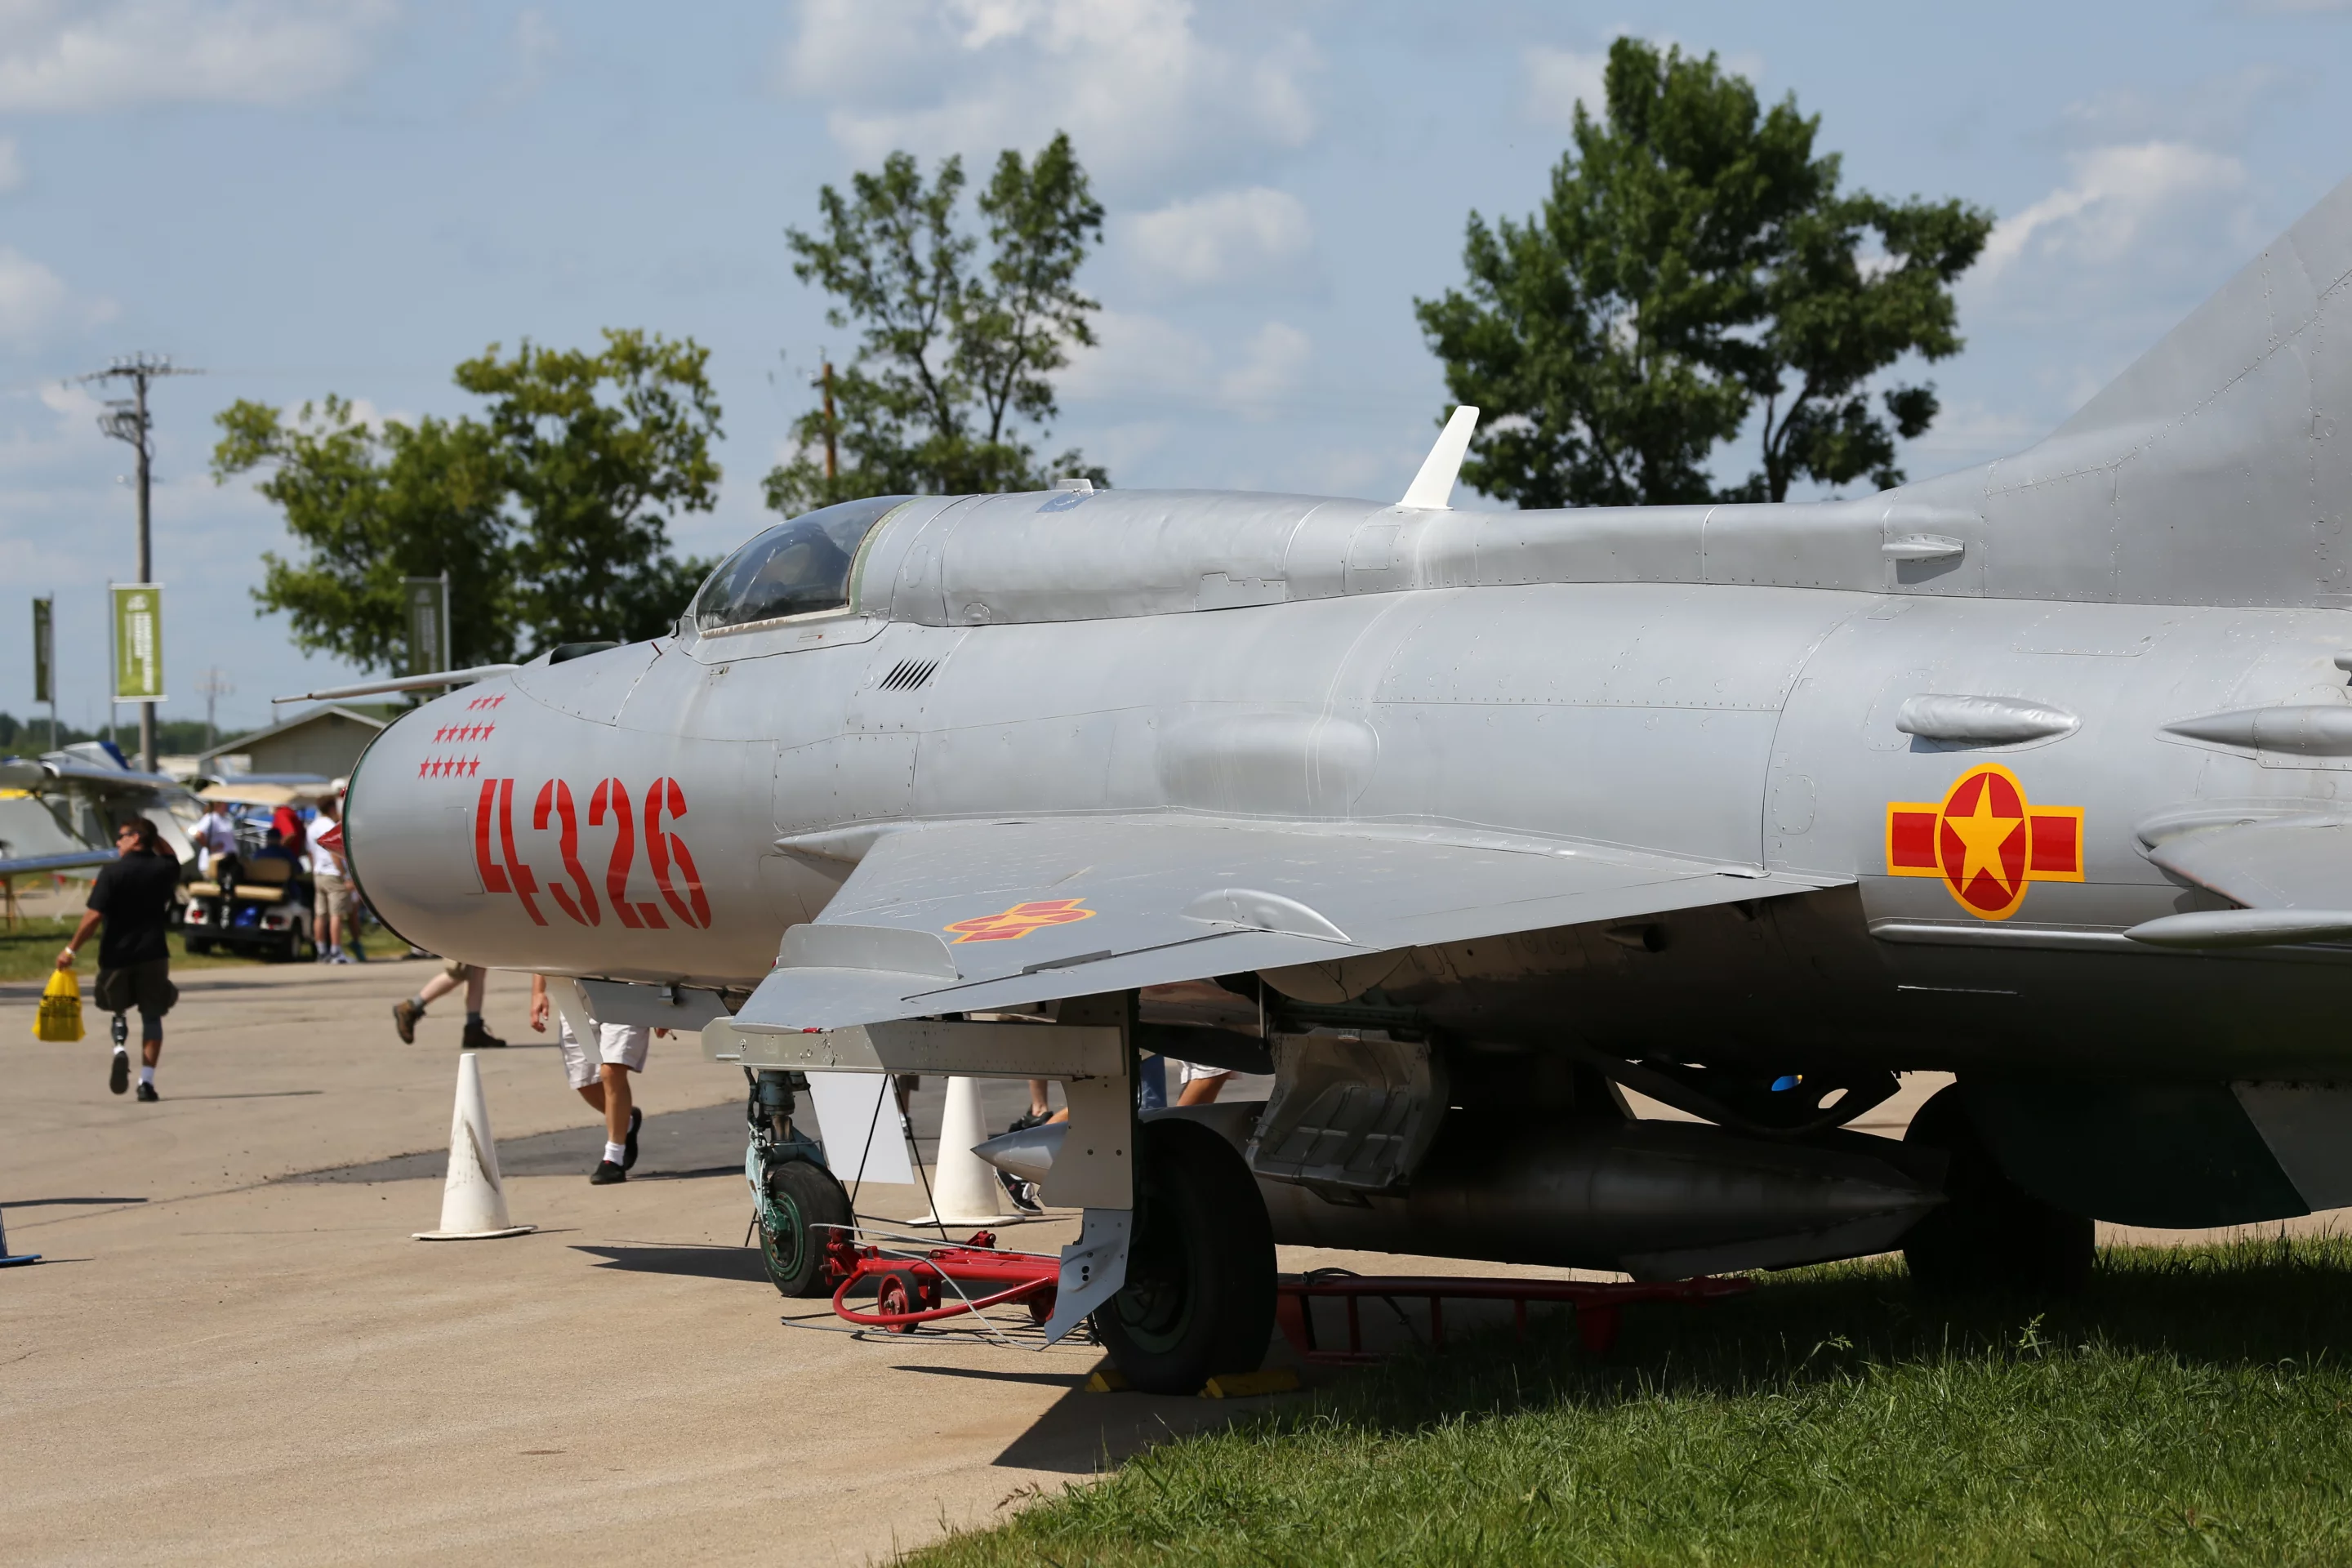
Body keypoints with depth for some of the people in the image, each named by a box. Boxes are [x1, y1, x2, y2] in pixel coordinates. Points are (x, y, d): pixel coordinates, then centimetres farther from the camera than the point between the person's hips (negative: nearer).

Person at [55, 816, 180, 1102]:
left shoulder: (112, 872, -10)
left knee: (118, 1007, 22)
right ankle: (147, 1082, 0)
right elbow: (171, 857, 29)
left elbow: (94, 916, -14)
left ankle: (120, 1047, -7)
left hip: (117, 954, -2)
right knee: (152, 1016, 9)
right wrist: (153, 835, 19)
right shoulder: (165, 869, 2)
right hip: (153, 955, 2)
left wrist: (71, 950, -7)